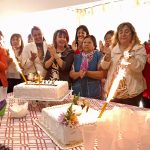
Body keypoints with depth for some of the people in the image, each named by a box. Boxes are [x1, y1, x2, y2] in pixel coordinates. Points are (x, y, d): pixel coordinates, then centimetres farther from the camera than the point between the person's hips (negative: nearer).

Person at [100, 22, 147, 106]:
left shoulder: (139, 49, -3)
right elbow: (104, 66, 5)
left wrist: (129, 55, -29)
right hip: (112, 91, 3)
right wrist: (107, 56, -15)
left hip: (130, 93, -3)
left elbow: (139, 68, -17)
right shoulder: (113, 48, 8)